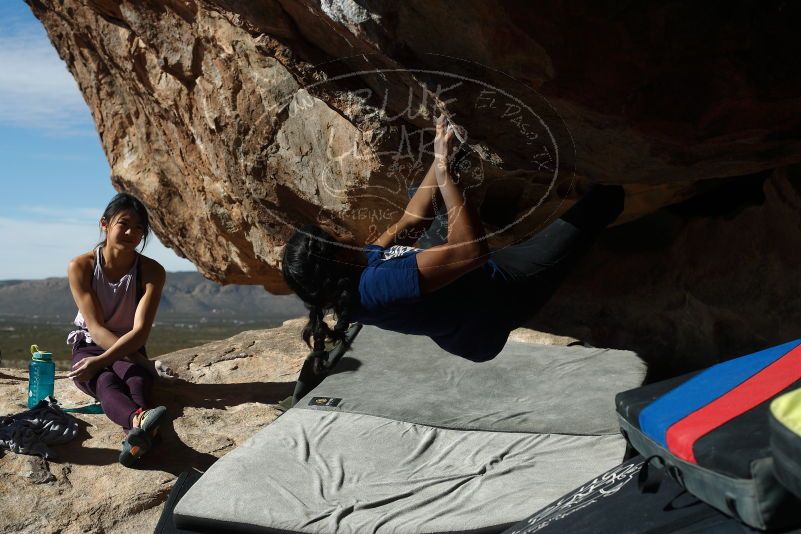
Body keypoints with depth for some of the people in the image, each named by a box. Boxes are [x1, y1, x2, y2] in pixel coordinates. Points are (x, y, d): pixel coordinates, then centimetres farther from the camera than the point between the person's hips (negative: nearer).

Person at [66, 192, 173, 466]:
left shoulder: (151, 271, -10)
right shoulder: (81, 267, -11)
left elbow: (140, 332, -18)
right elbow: (96, 328, -16)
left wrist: (100, 361, -33)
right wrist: (145, 363, -25)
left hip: (129, 351, 1)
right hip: (89, 347, -1)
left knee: (135, 378, -36)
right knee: (106, 382, -37)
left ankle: (134, 435, -68)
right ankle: (140, 420, -71)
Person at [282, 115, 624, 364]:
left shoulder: (366, 262, -10)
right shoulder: (376, 286, -39)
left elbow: (410, 222, 2)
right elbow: (472, 248, -44)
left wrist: (440, 158, 0)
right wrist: (443, 167, -41)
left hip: (479, 282, 9)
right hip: (502, 294, -8)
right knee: (606, 195, -5)